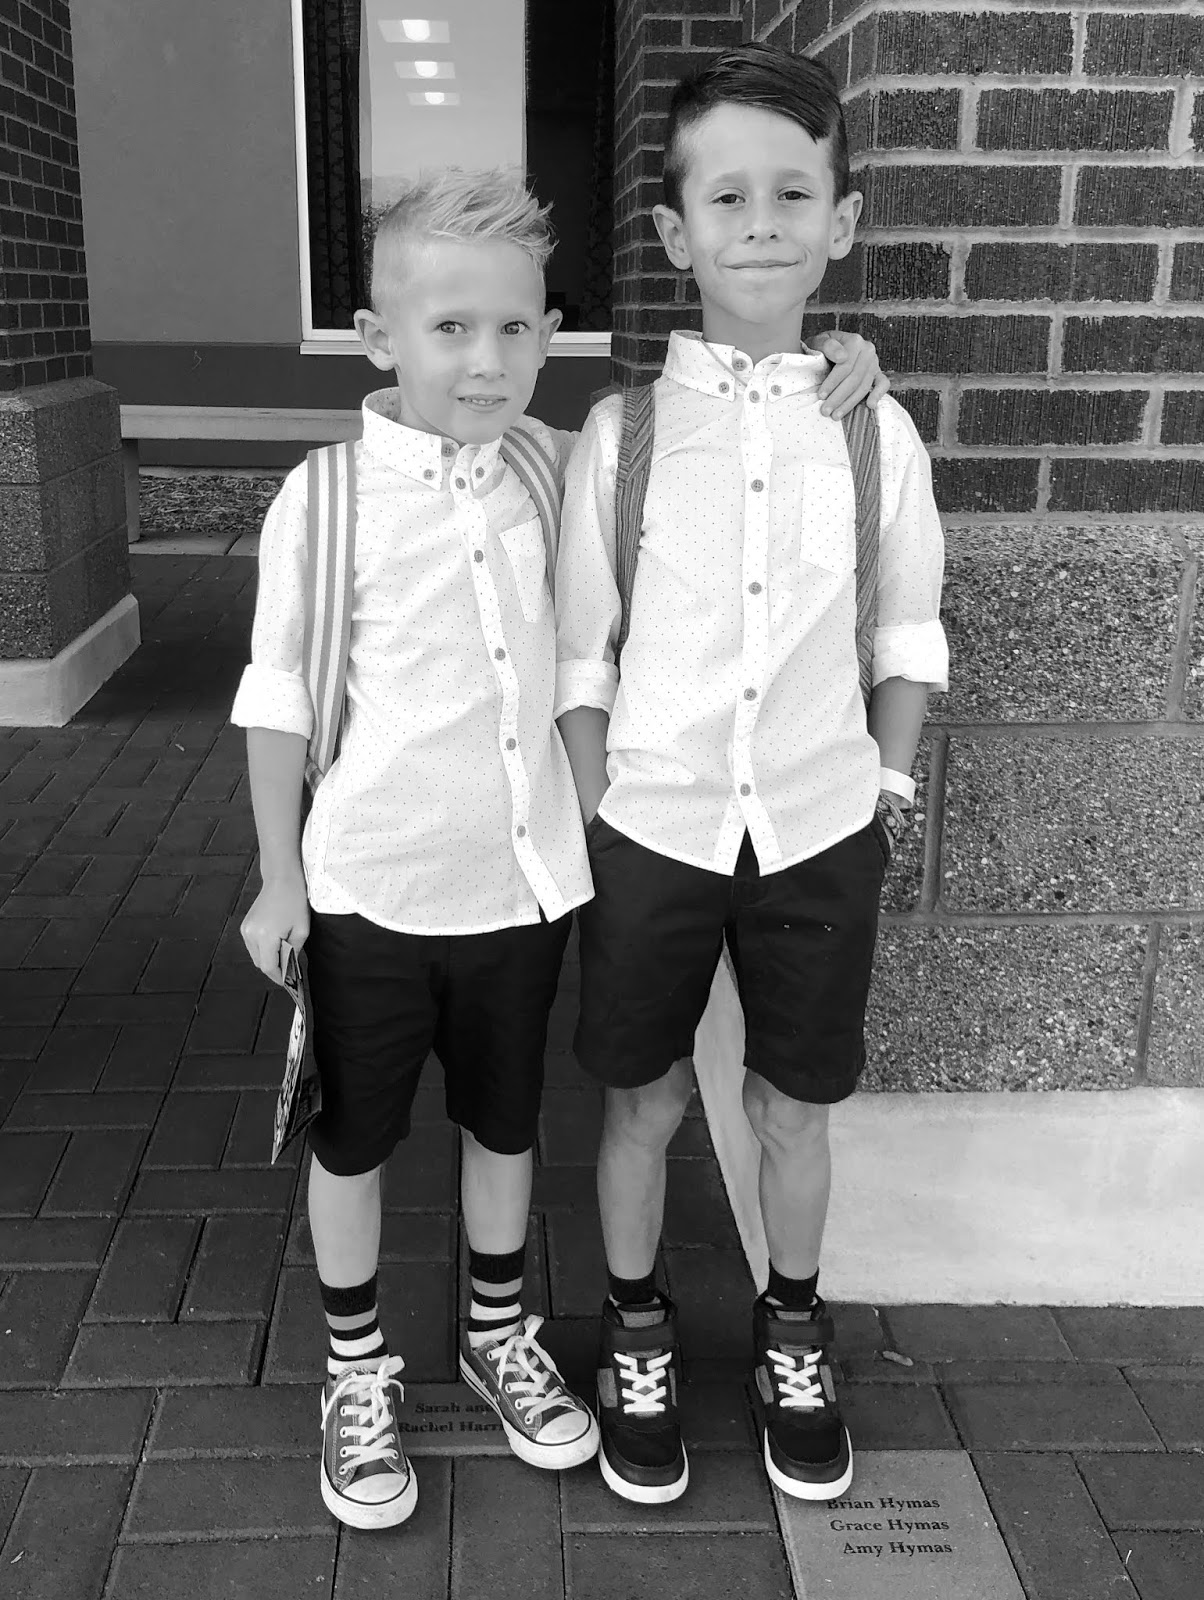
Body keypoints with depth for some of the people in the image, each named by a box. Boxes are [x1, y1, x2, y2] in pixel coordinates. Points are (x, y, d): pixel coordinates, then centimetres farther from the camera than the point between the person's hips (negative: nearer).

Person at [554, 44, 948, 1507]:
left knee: (794, 1109, 15)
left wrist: (889, 774, 2)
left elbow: (907, 633, 8)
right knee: (644, 1102, 14)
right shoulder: (621, 433, -7)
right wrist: (593, 824, -5)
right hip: (653, 831, -1)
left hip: (819, 832, 1)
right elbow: (579, 652, -3)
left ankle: (795, 1338, 40)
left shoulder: (875, 433, -4)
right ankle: (636, 1336, 38)